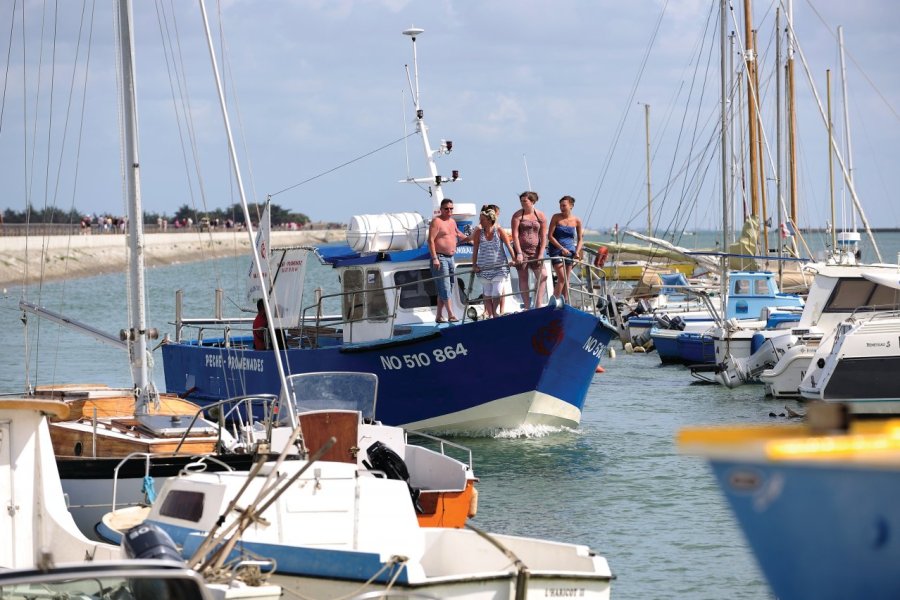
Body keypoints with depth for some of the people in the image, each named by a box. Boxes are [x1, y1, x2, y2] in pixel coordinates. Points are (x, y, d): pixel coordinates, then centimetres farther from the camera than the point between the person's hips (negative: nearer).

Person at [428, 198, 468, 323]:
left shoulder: (452, 222, 17)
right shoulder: (436, 221, -9)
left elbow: (458, 233, 39)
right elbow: (431, 240, -15)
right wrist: (434, 258, -22)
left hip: (450, 258, 9)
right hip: (440, 258, -9)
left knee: (445, 289, 8)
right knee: (445, 288, -12)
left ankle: (439, 316, 12)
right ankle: (451, 315, -17)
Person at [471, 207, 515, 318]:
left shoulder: (499, 231, -5)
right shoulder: (479, 233, -1)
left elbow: (508, 246, -3)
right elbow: (475, 250, 2)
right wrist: (474, 265, -3)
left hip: (499, 268, -2)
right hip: (484, 269, 2)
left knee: (496, 294, -6)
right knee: (487, 295, 4)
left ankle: (496, 314, 5)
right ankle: (490, 315, 9)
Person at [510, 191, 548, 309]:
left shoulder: (540, 216, 4)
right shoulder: (517, 215, -1)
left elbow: (543, 237, 3)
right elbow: (515, 235, -7)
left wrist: (541, 254, -8)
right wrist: (519, 253, -16)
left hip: (535, 250, 2)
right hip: (521, 249, -2)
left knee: (542, 276, -9)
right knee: (523, 278, 0)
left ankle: (538, 304, -5)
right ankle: (527, 307, 3)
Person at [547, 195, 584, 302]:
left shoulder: (577, 221, 2)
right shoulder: (556, 218, -5)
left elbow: (580, 239, 11)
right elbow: (550, 236, -6)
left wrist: (577, 252, -5)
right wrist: (561, 248, -14)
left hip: (569, 251, 3)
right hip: (556, 250, -3)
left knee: (566, 279, 6)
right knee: (561, 278, -14)